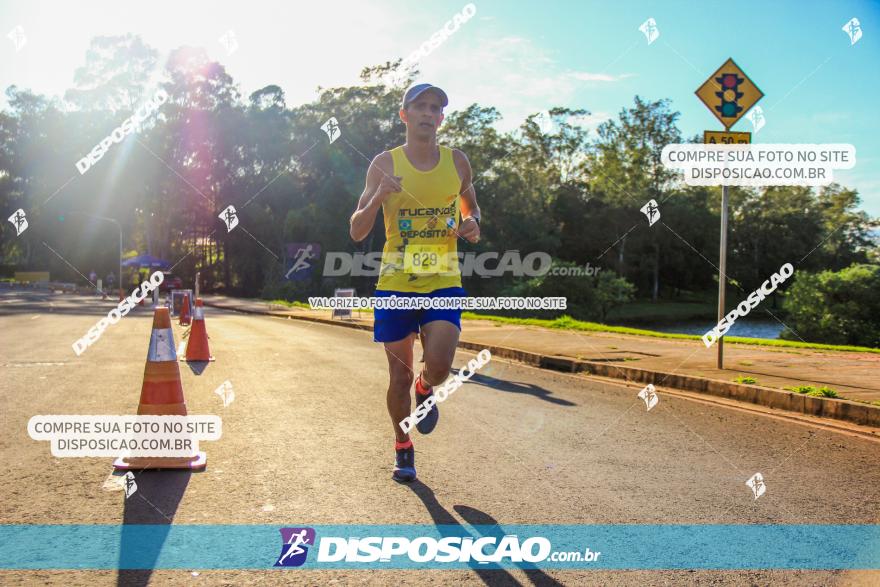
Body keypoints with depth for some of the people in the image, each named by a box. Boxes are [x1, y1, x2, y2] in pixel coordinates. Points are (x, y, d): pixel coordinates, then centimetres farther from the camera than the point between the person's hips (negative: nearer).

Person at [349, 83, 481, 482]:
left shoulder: (457, 162, 4)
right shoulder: (385, 164, -3)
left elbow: (471, 208, 21)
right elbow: (356, 232, -4)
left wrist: (472, 225, -3)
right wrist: (378, 197, -22)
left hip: (444, 282, 1)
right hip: (395, 283, 0)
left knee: (439, 366, -18)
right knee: (399, 375, 7)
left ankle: (425, 390, 21)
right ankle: (403, 449, 31)